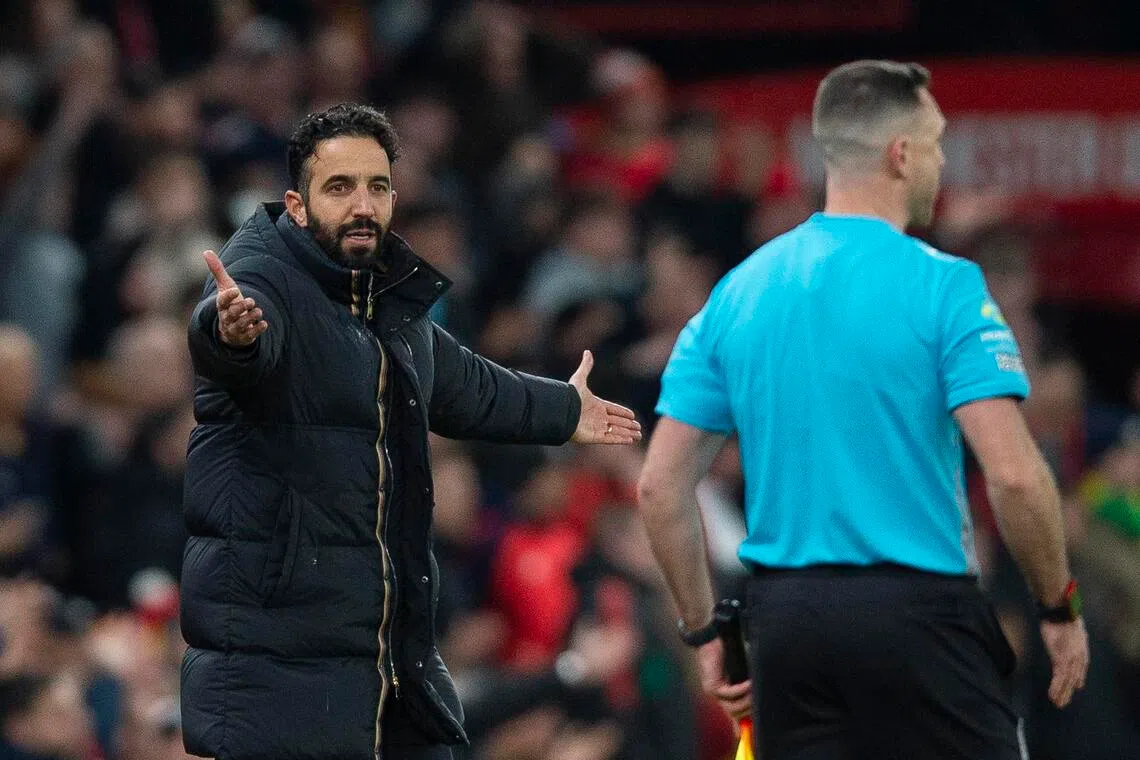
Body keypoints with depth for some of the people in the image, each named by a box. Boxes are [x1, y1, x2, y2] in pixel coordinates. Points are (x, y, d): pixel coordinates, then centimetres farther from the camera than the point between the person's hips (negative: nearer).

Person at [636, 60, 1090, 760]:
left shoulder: (736, 292, 9)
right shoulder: (943, 287, -8)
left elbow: (661, 486, 9)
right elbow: (1014, 474, -15)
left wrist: (706, 633, 16)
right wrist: (1061, 609, -1)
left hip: (784, 618, 5)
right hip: (917, 610, -5)